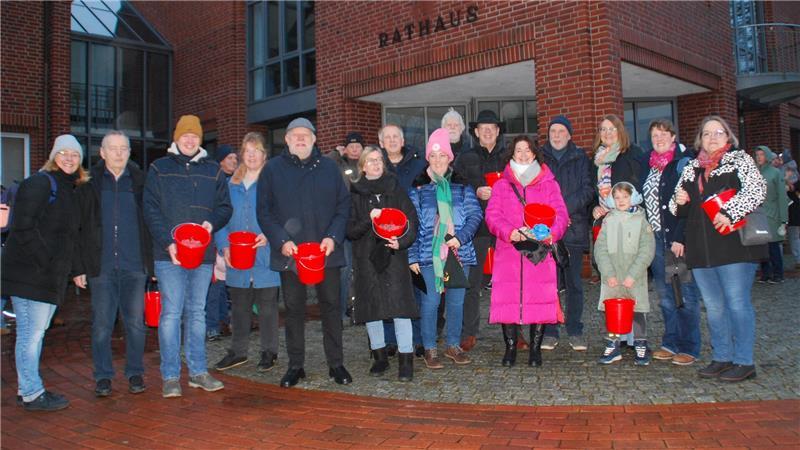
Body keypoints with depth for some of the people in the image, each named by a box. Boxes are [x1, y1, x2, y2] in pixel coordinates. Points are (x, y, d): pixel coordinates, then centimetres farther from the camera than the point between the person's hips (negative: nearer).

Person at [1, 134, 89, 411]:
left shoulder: (70, 190, 18)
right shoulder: (39, 183, -9)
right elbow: (24, 227, -17)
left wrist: (70, 270, 12)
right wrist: (44, 261, -18)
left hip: (51, 276, 9)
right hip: (30, 273, -9)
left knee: (36, 332, 15)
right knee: (31, 332, -4)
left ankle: (27, 388, 24)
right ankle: (32, 394, 3)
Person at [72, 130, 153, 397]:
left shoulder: (139, 181, 6)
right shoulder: (90, 182, 4)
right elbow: (79, 226, 4)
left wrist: (153, 262, 1)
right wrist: (79, 267, -1)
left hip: (134, 265, 0)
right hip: (101, 265, 0)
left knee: (135, 321, 5)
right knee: (101, 323, 5)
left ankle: (135, 373, 18)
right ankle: (103, 376, 18)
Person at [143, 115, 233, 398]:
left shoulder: (213, 170, 13)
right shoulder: (159, 169, 6)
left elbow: (225, 207, 12)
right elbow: (151, 211, -1)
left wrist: (212, 223, -10)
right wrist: (167, 243, -13)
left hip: (203, 252, 3)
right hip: (168, 254, -3)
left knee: (197, 312, 10)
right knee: (171, 312, -4)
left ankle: (198, 371, 17)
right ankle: (170, 376, 4)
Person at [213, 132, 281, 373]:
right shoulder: (230, 184, 11)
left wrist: (269, 236, -21)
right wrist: (224, 246, -3)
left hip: (265, 256, -4)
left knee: (267, 306, 6)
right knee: (239, 306, 14)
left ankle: (269, 351, 19)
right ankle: (238, 351, 26)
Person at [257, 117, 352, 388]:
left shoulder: (329, 168, 7)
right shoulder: (273, 170, 4)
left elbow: (343, 205, 5)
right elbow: (264, 211, 2)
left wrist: (333, 237, -9)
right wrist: (281, 241, -11)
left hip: (326, 251, 1)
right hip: (289, 253, 0)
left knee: (331, 305, 6)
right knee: (294, 309, 8)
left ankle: (336, 363, 18)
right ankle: (295, 365, 20)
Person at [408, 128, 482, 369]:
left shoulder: (462, 186, 8)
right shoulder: (418, 188, 3)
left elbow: (476, 214, 3)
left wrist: (461, 237, -13)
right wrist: (412, 256, -5)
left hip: (459, 252, 2)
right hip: (429, 254, -2)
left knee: (456, 301, 10)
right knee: (430, 302, -2)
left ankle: (453, 345, 25)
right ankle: (430, 349, 12)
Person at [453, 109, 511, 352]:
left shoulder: (508, 158, 11)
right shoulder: (465, 159, 9)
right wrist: (476, 193, -12)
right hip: (475, 226, -1)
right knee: (472, 281, 1)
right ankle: (469, 332, 10)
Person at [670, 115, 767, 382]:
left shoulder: (739, 160, 5)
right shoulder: (690, 169, 18)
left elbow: (757, 191, -9)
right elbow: (678, 209, 23)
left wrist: (730, 213, -20)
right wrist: (679, 201, 1)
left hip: (734, 244, -5)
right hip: (701, 250, 5)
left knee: (737, 303, -4)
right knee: (713, 307, 10)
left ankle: (744, 362, 5)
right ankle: (721, 357, 20)